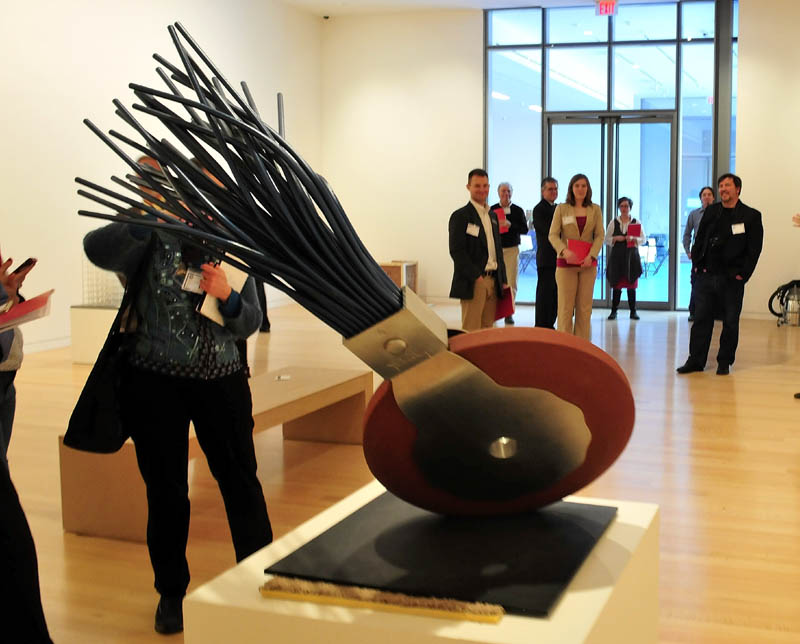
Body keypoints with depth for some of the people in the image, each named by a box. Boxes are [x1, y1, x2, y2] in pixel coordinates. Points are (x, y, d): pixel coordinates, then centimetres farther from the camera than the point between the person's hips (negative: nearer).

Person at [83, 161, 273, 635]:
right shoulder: (155, 243, -3)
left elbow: (249, 325, 2)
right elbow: (97, 248, -21)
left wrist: (227, 296, -18)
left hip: (222, 383, 2)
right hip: (156, 385, -2)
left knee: (240, 481, 7)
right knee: (166, 491, 8)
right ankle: (171, 592, 26)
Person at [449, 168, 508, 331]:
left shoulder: (492, 216, 19)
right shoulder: (460, 216, -4)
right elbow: (457, 251, -12)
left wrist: (502, 280, 15)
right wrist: (476, 276, -17)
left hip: (493, 281, 7)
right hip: (473, 283, -7)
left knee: (488, 329, 9)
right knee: (471, 330, -7)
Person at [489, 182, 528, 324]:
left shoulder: (517, 210, 6)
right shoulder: (492, 210, 7)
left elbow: (525, 230, -1)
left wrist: (510, 224, -14)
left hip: (512, 249, 0)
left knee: (511, 282, -2)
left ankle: (509, 313, 4)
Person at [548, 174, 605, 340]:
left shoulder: (595, 209, 9)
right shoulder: (561, 209, 5)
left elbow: (600, 235, 4)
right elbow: (552, 235, -1)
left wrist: (591, 255, -11)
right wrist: (564, 251, -19)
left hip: (588, 264, 2)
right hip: (566, 263, -2)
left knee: (585, 307, 3)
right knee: (565, 306, -3)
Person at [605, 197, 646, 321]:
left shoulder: (636, 222, 7)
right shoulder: (613, 222, 8)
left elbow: (643, 239, 6)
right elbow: (607, 239, 8)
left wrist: (633, 239, -13)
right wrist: (616, 238, -11)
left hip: (631, 255, 0)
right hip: (617, 256, 0)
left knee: (631, 284, -1)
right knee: (616, 283, -2)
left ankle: (633, 311, 4)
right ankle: (614, 311, 4)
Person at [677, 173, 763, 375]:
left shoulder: (751, 216, -1)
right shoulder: (711, 211, 10)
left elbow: (754, 249, -4)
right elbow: (699, 239, 13)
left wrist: (742, 274, -10)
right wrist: (697, 265, 4)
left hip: (732, 279, -3)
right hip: (705, 276, 3)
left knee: (730, 322, 5)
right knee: (701, 319, 5)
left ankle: (725, 362, 15)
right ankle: (696, 360, 11)